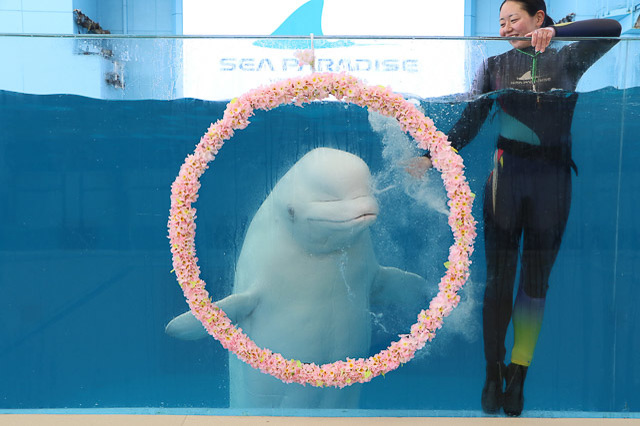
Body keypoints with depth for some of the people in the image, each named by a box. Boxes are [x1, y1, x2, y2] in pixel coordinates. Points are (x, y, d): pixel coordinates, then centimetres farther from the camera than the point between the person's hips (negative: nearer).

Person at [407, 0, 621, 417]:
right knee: (499, 277, 0)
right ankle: (493, 372, 11)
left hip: (552, 181, 0)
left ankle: (518, 376, 11)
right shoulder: (496, 65, 11)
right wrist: (432, 157, -3)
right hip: (506, 175, 0)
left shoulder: (567, 60, 9)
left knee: (536, 280, 4)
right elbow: (470, 121, 7)